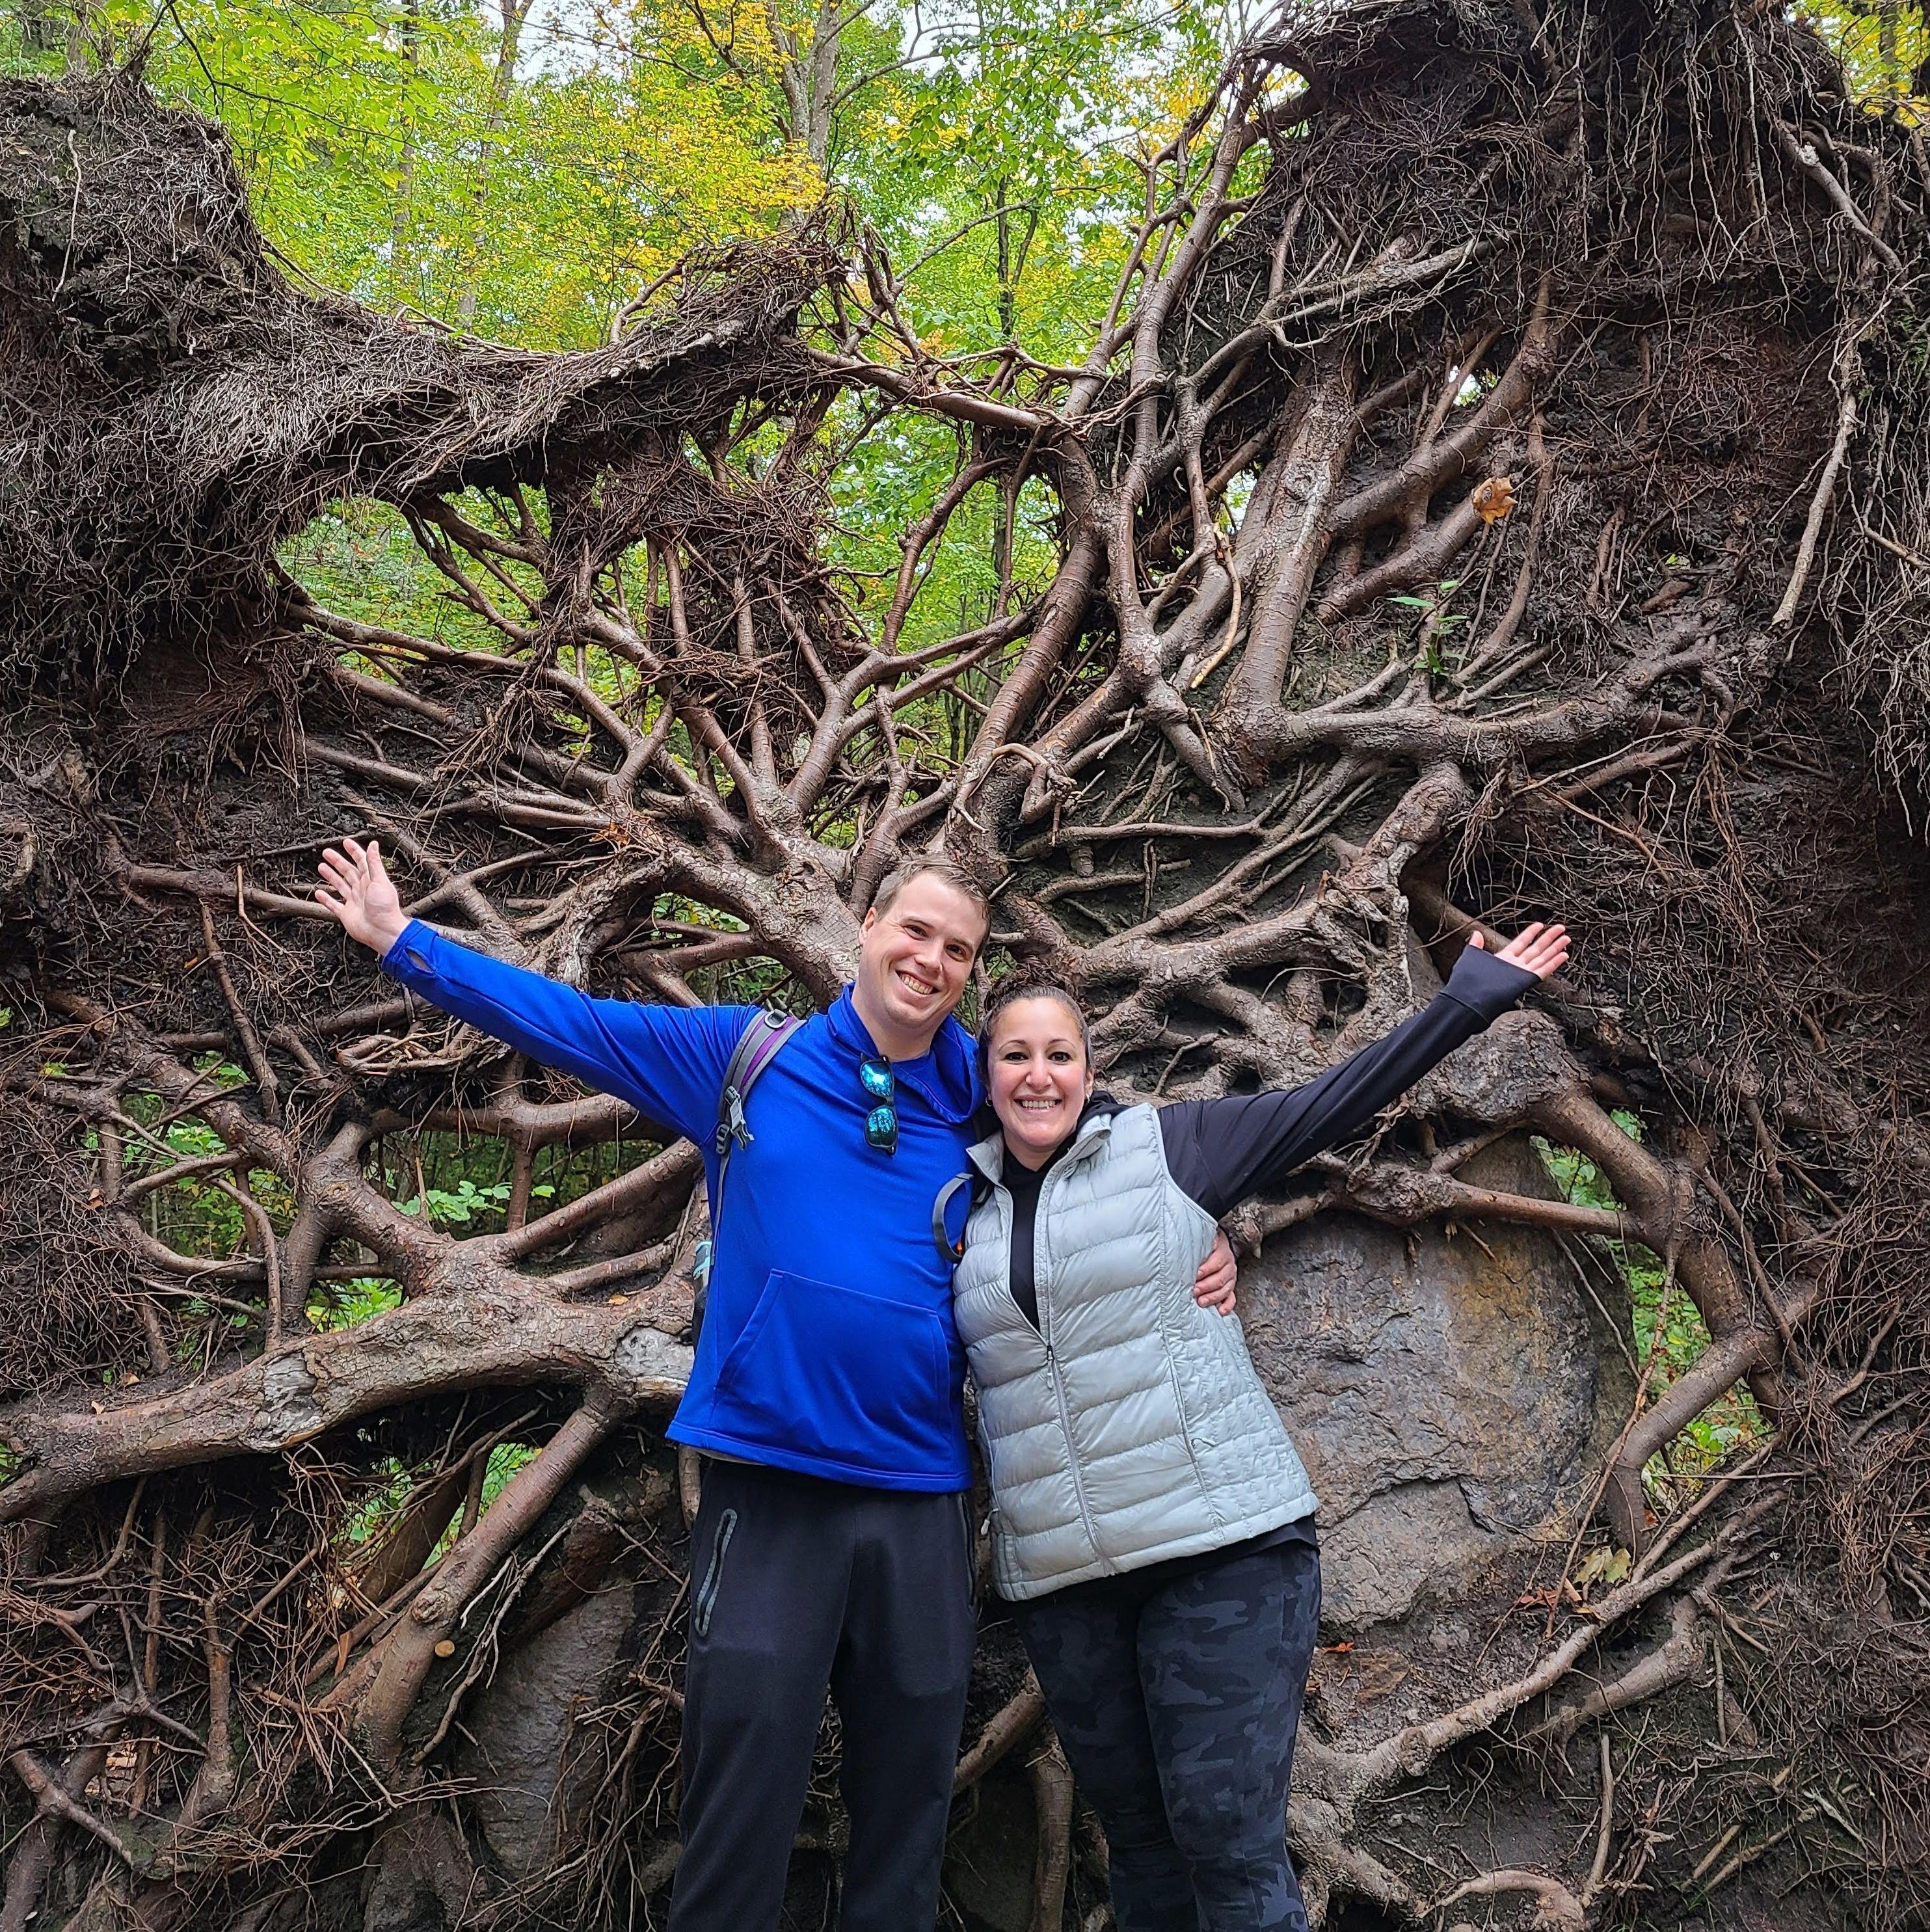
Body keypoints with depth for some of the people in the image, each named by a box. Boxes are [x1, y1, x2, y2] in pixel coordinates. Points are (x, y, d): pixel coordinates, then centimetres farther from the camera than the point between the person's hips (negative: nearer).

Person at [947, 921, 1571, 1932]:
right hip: (1060, 1581, 4)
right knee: (1139, 1845, 10)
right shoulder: (964, 1209, 11)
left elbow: (1327, 1104, 0)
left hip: (1221, 1545, -3)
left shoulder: (1166, 1145, 1)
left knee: (1231, 1845, -8)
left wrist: (1467, 998, -2)